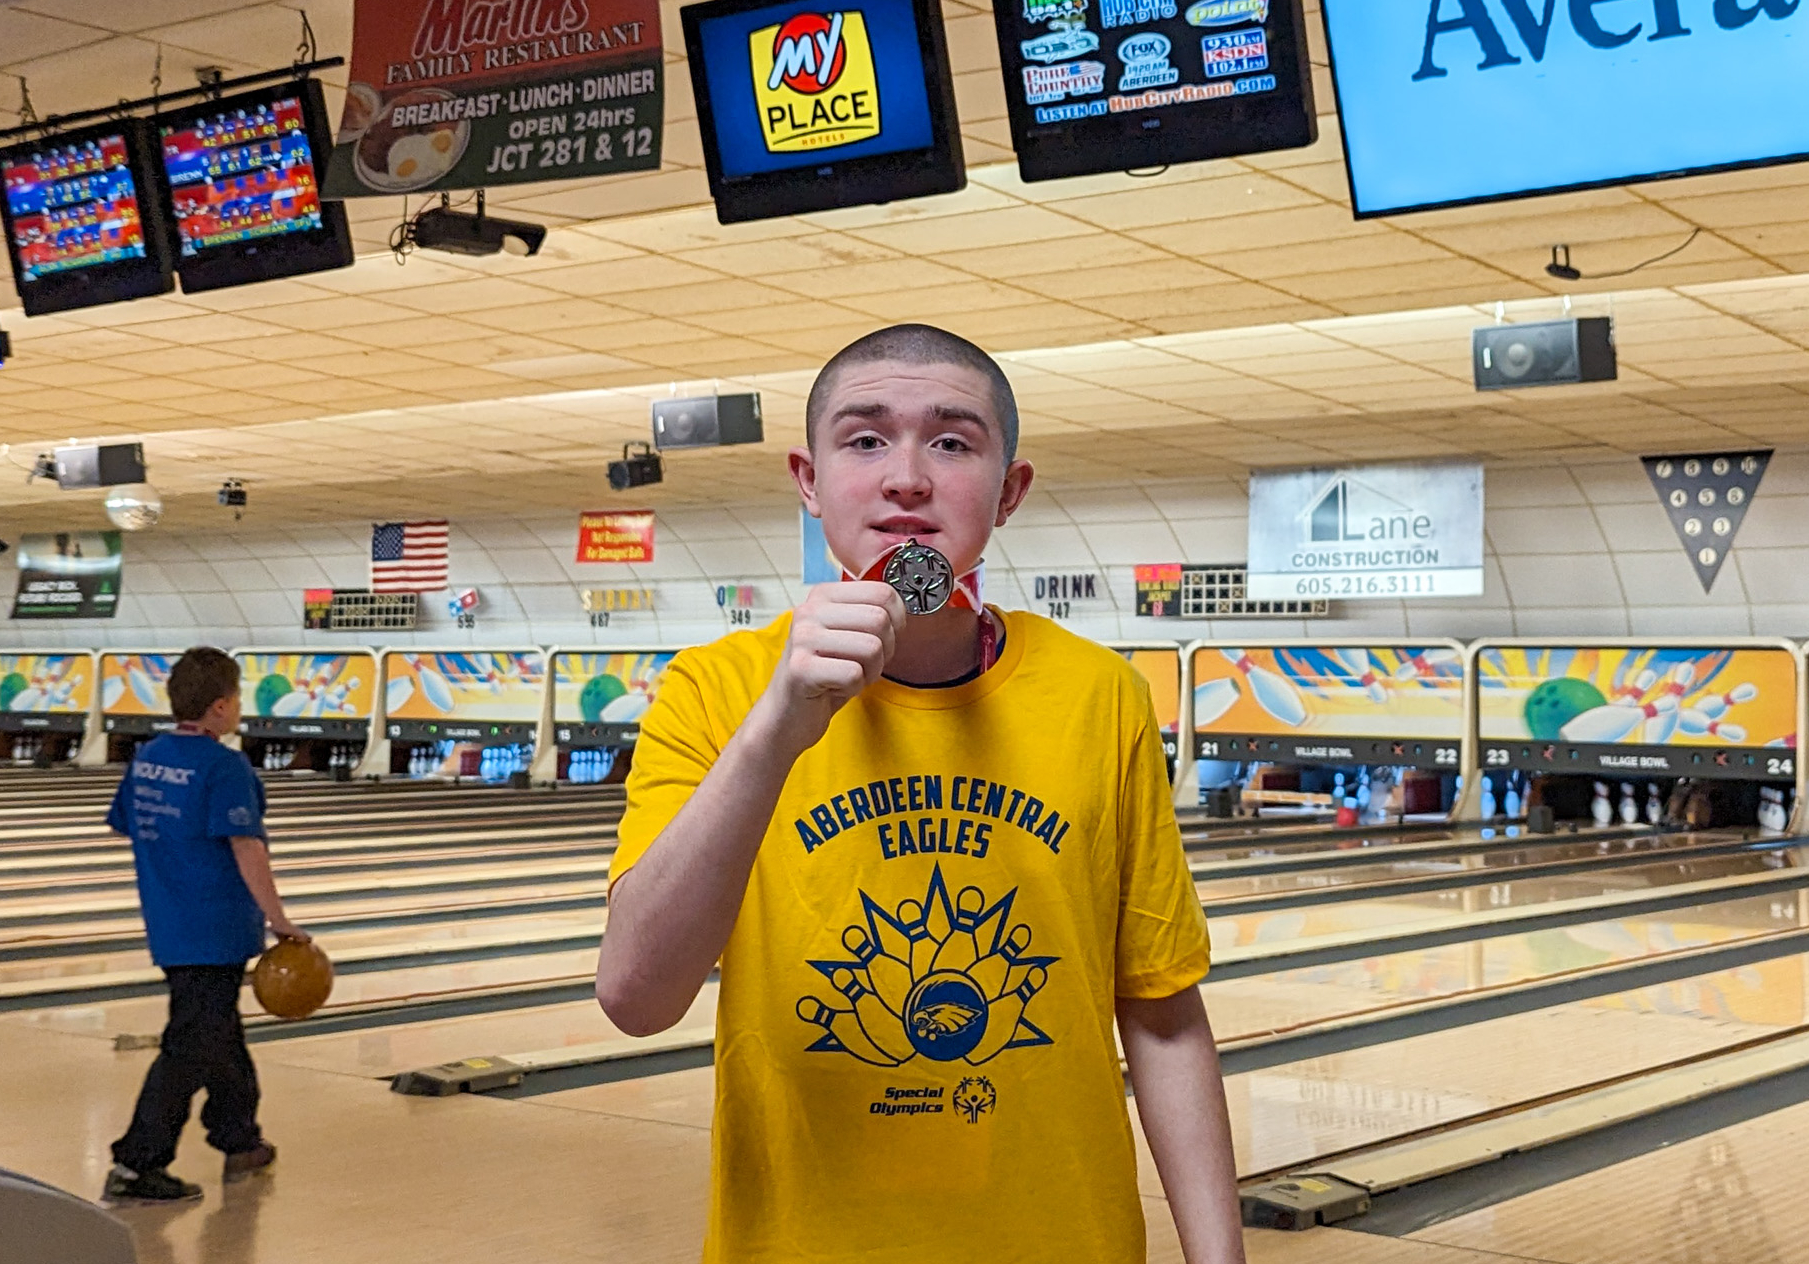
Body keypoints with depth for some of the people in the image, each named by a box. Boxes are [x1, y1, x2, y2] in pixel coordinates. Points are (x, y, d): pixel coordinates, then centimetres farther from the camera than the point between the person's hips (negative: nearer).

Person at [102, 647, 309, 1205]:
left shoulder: (145, 759, 6)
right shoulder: (225, 767, -17)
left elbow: (130, 829, 15)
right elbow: (246, 849, -20)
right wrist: (280, 922, -14)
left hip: (169, 926, 8)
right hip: (217, 929, -8)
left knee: (220, 1034, 21)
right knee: (192, 1049, -3)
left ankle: (240, 1142, 33)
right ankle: (136, 1166, -3)